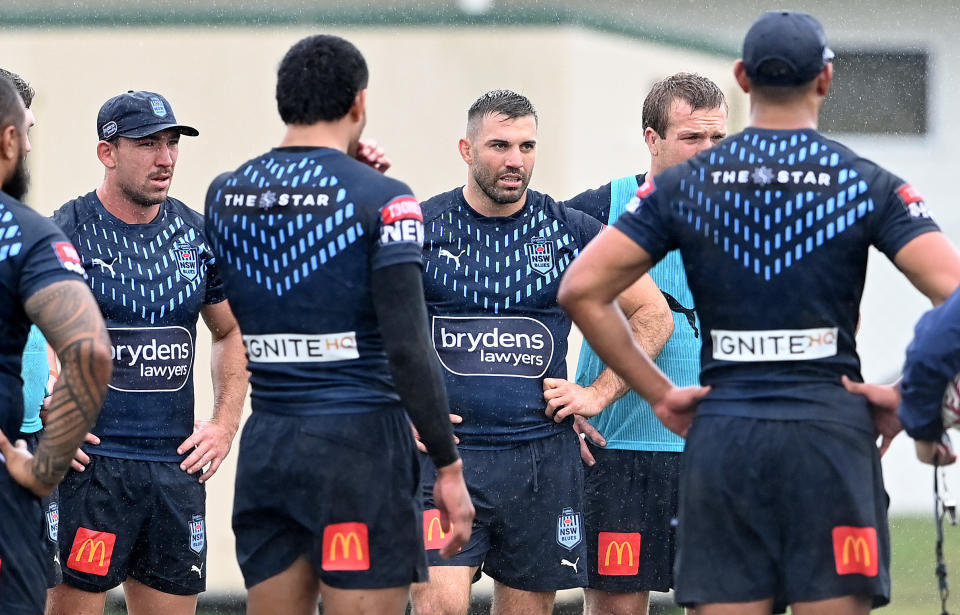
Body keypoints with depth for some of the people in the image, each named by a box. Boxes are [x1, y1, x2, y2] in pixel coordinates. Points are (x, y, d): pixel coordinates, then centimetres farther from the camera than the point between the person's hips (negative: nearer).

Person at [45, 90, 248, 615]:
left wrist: (225, 424, 13)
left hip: (176, 463, 5)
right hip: (90, 463, -5)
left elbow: (231, 332, 24)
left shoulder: (197, 236, 10)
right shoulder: (66, 233, -6)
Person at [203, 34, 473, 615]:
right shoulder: (381, 198, -9)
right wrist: (449, 467, -7)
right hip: (359, 441, -5)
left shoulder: (225, 194, 7)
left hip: (266, 448, 5)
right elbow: (408, 349, -14)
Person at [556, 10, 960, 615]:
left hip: (722, 436, 2)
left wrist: (659, 393, 6)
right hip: (829, 426, -2)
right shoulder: (869, 185, 0)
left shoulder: (682, 187, 6)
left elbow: (582, 289, 1)